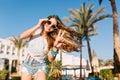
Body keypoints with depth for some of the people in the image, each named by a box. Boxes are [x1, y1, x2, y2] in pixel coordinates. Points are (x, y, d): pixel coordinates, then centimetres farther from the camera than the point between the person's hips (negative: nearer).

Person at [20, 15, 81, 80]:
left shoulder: (52, 39, -8)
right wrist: (37, 26, -24)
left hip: (40, 65, -1)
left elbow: (50, 59, -14)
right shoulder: (36, 31, -4)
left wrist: (55, 47, -30)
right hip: (27, 63, 1)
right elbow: (21, 36, -21)